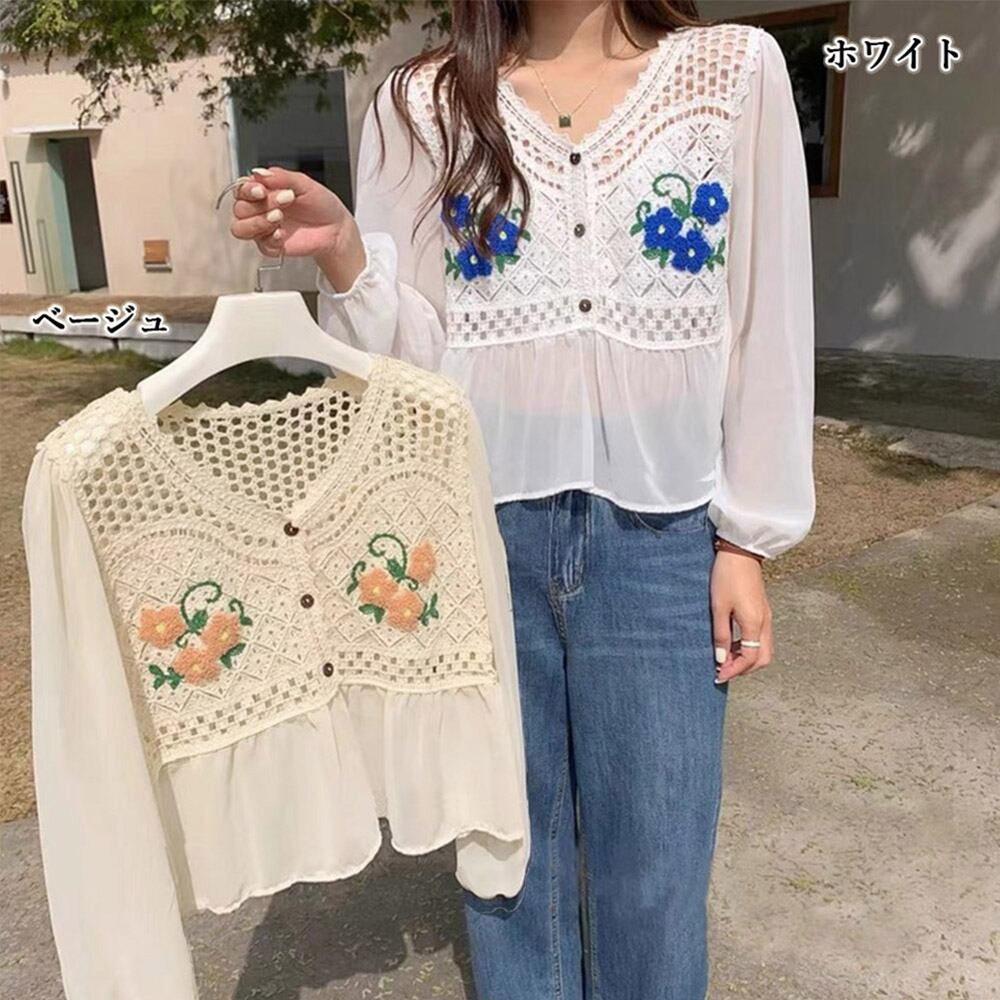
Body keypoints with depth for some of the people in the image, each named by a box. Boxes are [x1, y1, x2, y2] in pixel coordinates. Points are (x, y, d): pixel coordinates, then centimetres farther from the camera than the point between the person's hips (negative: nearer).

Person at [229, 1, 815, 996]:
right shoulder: (421, 102, 2)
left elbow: (766, 324, 2)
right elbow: (415, 351, 0)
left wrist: (747, 538, 0)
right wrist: (341, 252, -19)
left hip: (661, 535, 0)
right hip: (483, 528, 1)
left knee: (655, 868, 13)